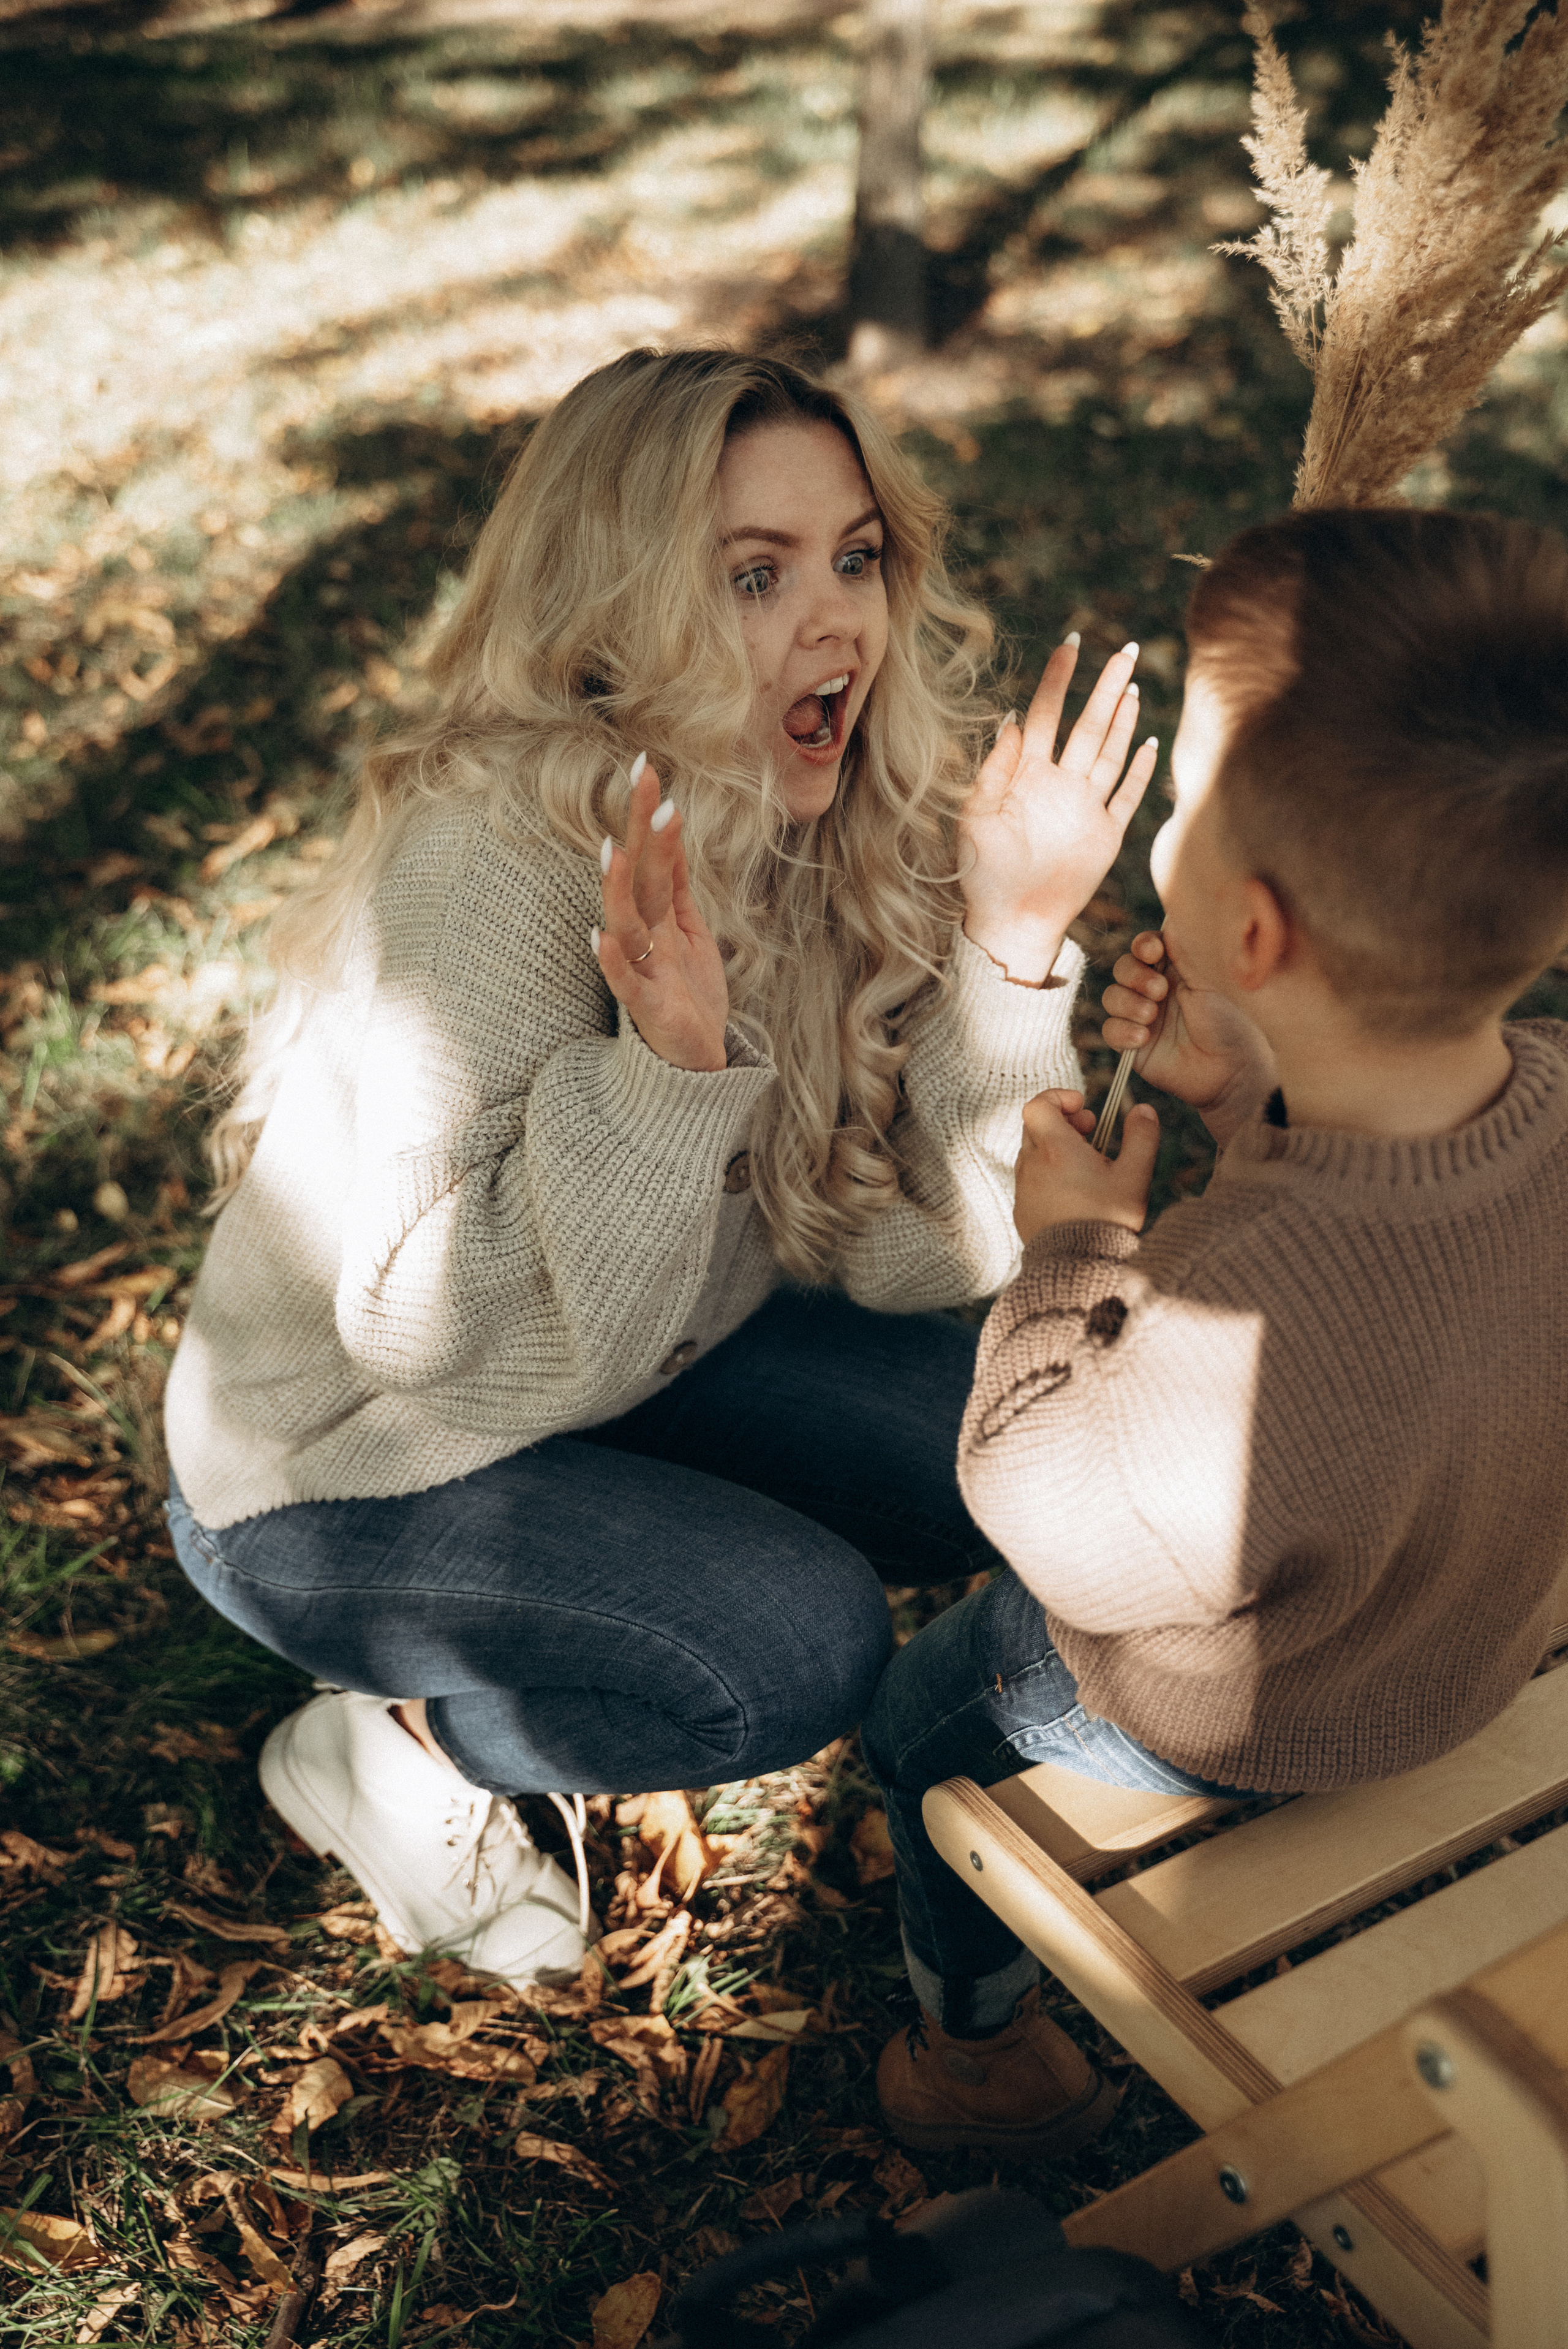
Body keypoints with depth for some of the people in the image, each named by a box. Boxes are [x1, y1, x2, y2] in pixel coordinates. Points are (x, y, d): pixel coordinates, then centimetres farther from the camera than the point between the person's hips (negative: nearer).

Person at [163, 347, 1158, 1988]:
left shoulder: (842, 821, -11)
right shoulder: (496, 851, -31)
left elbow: (918, 1250, -13)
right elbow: (430, 1326, -31)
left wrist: (1012, 941, -25)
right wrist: (668, 1061, -43)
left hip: (644, 1361, 7)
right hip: (342, 1464, -6)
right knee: (801, 1644, -22)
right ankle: (383, 1742, 4)